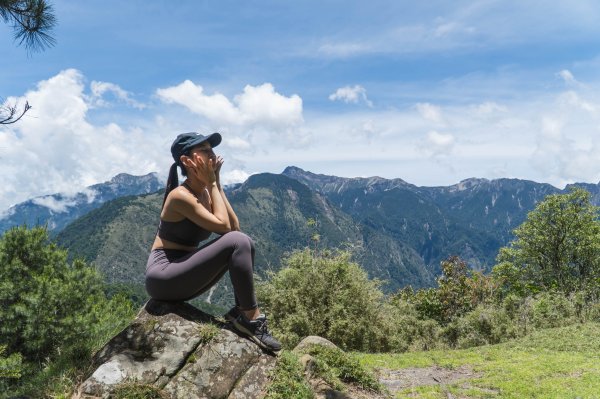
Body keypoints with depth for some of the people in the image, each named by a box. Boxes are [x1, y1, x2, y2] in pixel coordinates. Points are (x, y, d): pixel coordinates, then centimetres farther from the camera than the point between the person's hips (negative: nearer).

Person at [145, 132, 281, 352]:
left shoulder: (205, 192, 8)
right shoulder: (181, 196, -18)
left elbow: (235, 226, -2)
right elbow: (223, 226, -21)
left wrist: (217, 183, -3)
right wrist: (212, 183, -13)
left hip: (181, 274, 9)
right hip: (162, 276, -9)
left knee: (244, 242, 0)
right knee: (237, 242, -22)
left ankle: (241, 310, -2)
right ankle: (252, 318, -14)